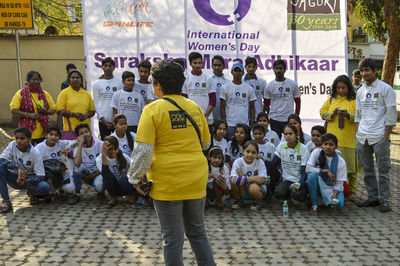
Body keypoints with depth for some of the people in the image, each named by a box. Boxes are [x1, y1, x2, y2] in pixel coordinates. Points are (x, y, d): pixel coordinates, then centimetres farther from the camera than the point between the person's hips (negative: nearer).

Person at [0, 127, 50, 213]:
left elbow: (40, 176, -20)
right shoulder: (12, 145, -12)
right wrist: (18, 167, -38)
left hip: (30, 180, -2)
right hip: (15, 178, 2)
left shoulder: (35, 153, -18)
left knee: (45, 187, -32)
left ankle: (32, 193, 7)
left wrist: (25, 180, -38)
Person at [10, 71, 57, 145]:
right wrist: (29, 115, -16)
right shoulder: (20, 93, 1)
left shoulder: (45, 94, 12)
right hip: (27, 132, -3)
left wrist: (45, 111, -10)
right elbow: (13, 110, -5)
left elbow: (53, 110, 12)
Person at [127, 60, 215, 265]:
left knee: (172, 238, 6)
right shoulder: (195, 108, 6)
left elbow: (143, 150, -14)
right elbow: (205, 143, 16)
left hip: (167, 183, -5)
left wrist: (135, 177, -2)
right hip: (197, 180, 5)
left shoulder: (153, 110, -10)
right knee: (197, 232, 19)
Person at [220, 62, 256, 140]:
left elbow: (252, 107, 10)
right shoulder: (225, 88, 3)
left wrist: (252, 125, 3)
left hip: (245, 124, 2)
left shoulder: (249, 88, 8)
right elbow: (222, 107, 2)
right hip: (230, 125, -2)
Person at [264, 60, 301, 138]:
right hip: (274, 120, 1)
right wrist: (270, 113, 2)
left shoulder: (293, 84, 3)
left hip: (289, 120, 0)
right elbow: (266, 104, 10)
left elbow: (298, 102, 7)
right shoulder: (269, 85, 4)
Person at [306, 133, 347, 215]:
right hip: (318, 185, 0)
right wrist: (326, 171, -26)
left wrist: (334, 196, -26)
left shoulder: (341, 162, -11)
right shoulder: (316, 153, -12)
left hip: (332, 188, 0)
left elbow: (339, 183, -10)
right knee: (312, 175, -33)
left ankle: (331, 200, 13)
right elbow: (308, 168, -21)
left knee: (339, 204, -28)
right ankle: (314, 205, -18)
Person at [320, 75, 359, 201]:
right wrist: (332, 114, -8)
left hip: (349, 139, -3)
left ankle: (352, 191, 10)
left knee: (350, 165, 0)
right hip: (333, 138, 3)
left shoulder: (354, 100, 2)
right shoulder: (331, 99, 14)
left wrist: (348, 115, -20)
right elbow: (322, 112, 10)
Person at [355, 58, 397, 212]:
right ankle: (373, 197, 21)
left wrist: (386, 136, -10)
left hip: (380, 137, -6)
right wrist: (357, 133, 11)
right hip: (362, 137, 6)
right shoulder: (360, 91, 14)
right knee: (367, 170, 11)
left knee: (383, 170, 0)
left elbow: (391, 113, -6)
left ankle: (384, 200, 7)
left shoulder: (385, 89, -3)